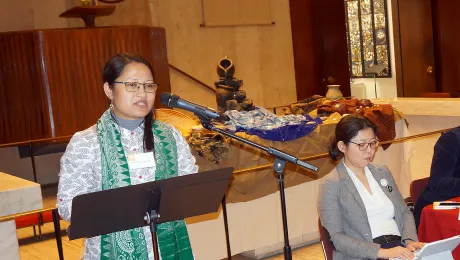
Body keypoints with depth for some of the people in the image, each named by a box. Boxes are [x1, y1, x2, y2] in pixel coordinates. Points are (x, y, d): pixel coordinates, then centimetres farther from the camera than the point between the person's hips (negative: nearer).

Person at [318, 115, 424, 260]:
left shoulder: (383, 173, 16)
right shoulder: (331, 184, -3)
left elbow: (404, 212, 19)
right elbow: (336, 237, -10)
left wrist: (410, 240, -2)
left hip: (400, 247, 6)